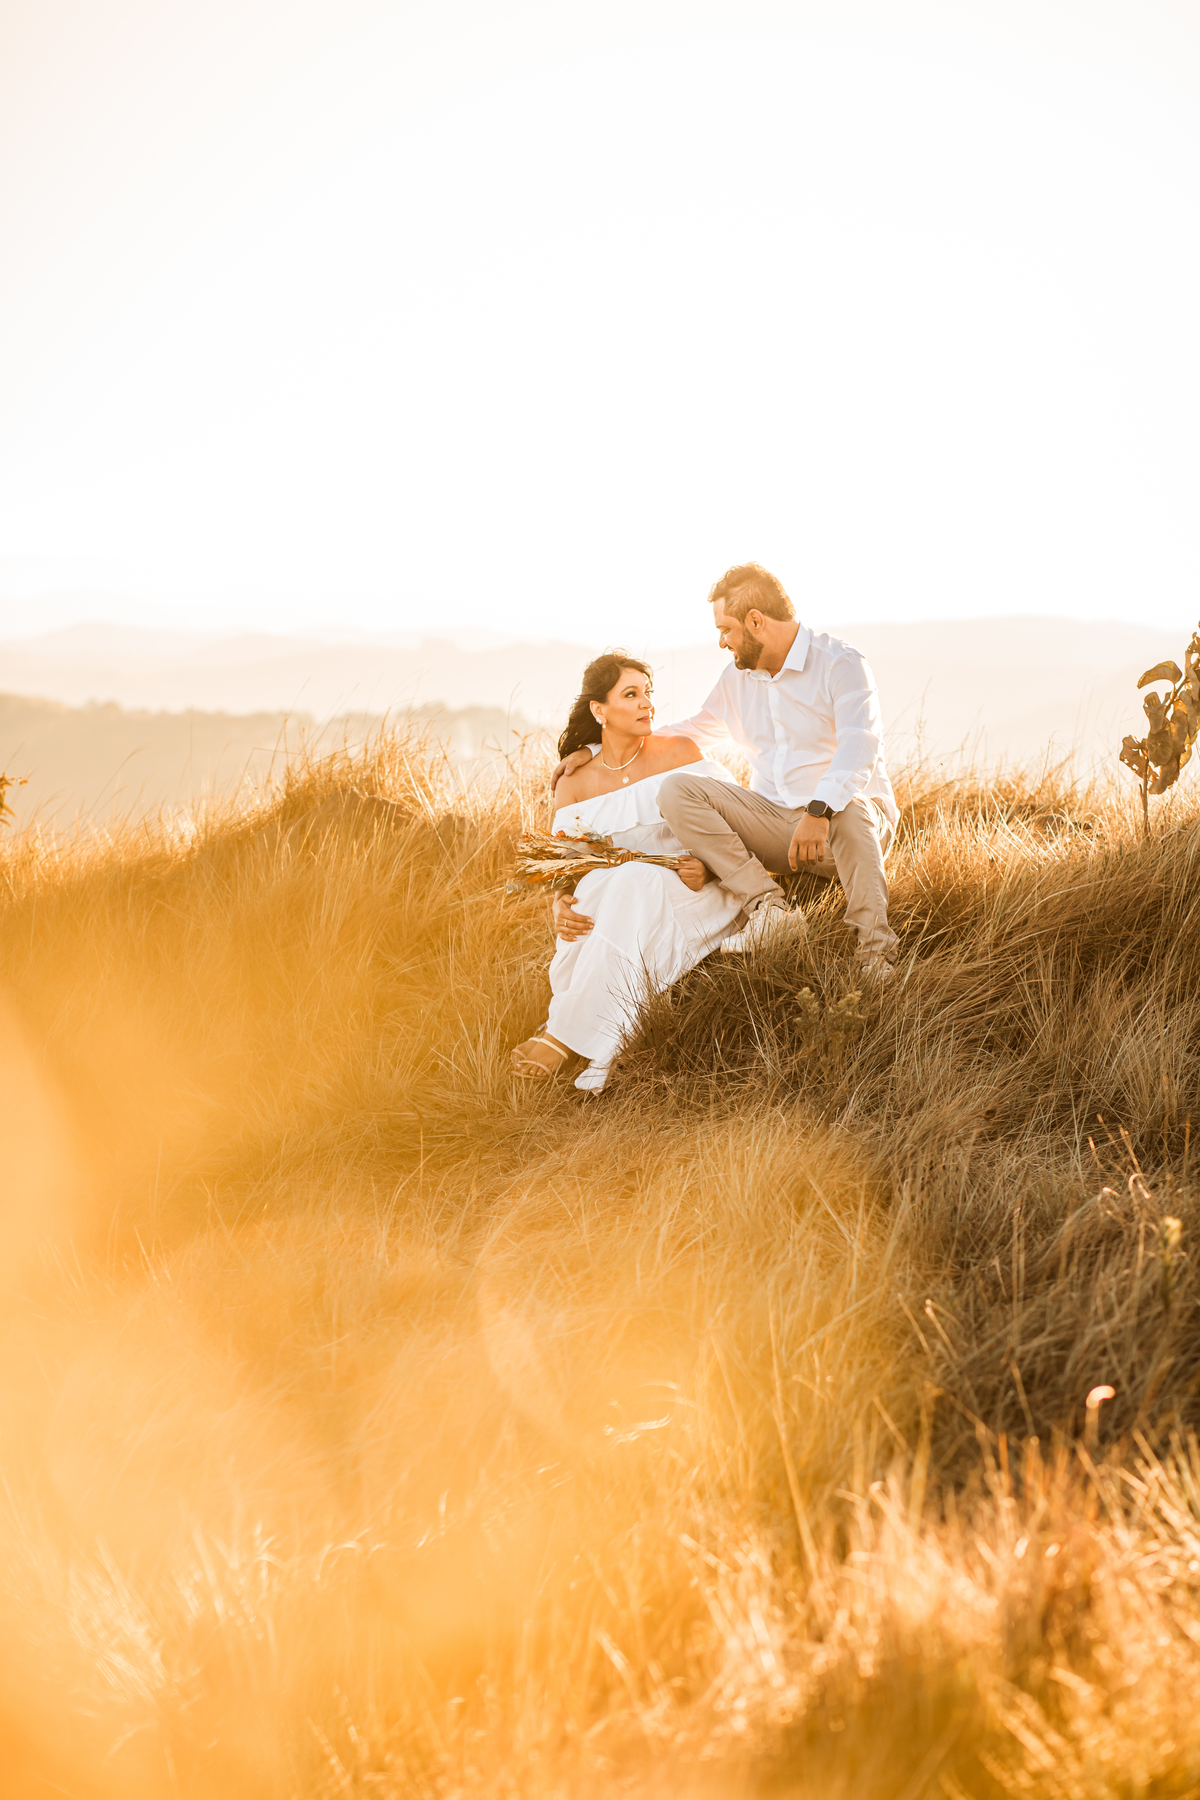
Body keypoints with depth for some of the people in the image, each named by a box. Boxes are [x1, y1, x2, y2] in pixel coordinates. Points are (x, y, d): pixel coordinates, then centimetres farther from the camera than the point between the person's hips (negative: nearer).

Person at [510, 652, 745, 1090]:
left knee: (635, 883, -35)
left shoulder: (678, 753, 4)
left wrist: (709, 866, -18)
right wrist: (561, 908, -18)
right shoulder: (575, 785, 7)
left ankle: (566, 1034, -35)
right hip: (614, 901, 2)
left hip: (693, 899, -2)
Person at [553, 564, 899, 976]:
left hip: (840, 818, -6)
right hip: (772, 823, 6)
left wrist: (819, 811, -45)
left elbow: (859, 746, -27)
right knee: (676, 790, -16)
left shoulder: (840, 664, -11)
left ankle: (875, 952, -43)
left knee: (848, 810, -43)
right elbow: (695, 731, 28)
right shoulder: (738, 677, 13)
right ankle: (768, 907, -30)